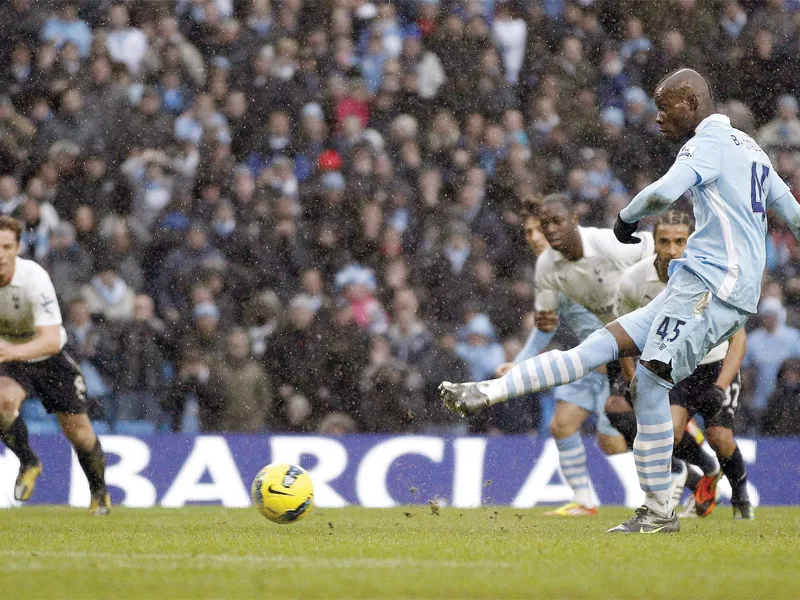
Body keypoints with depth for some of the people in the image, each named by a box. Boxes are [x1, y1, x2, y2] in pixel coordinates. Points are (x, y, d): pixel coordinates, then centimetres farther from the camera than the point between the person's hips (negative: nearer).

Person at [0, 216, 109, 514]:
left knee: (79, 433, 3)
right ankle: (28, 463, -4)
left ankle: (99, 491, 32)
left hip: (50, 359, -2)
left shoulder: (34, 279, -33)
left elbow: (51, 340, -42)